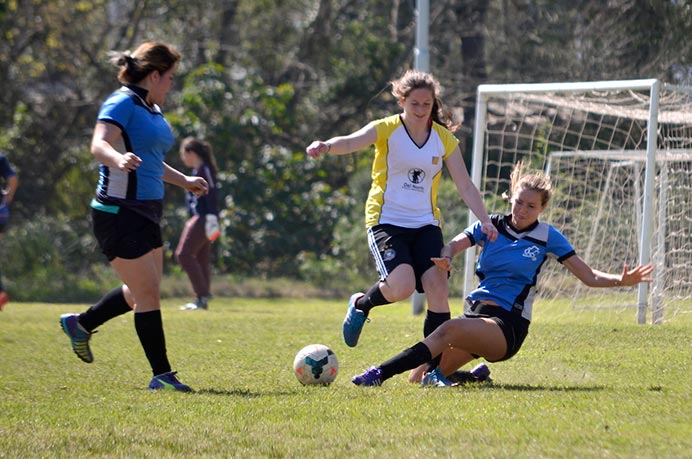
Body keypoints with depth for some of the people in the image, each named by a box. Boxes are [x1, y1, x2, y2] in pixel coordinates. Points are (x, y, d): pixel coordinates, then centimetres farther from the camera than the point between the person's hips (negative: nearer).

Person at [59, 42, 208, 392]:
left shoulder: (152, 110, 16)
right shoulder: (122, 104, -13)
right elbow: (99, 145, -30)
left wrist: (184, 181, 40)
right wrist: (118, 159, -50)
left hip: (145, 213, 10)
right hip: (119, 214, -10)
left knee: (142, 292, 16)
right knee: (148, 294, -9)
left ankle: (80, 324, 37)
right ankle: (162, 375, -4)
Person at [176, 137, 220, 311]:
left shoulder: (204, 170, -10)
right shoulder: (197, 171, 19)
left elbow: (211, 195, -18)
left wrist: (211, 220, -24)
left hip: (202, 219, -10)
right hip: (197, 219, 10)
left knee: (184, 254, -13)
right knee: (201, 258, 8)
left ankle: (202, 295, -14)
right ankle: (203, 299, 9)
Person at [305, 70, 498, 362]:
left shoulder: (444, 139, 5)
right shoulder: (387, 129, -7)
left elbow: (465, 186, 8)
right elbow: (352, 142, -26)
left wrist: (484, 220, -6)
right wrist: (327, 146, -49)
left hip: (426, 225, 4)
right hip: (386, 221, -4)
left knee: (438, 288, -13)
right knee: (402, 287, -24)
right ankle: (361, 305, 10)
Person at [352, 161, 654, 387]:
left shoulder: (547, 237, 6)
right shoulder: (492, 226, 12)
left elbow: (589, 277, 9)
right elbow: (452, 246, -2)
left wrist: (621, 280, -9)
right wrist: (445, 258, -26)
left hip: (508, 326, -4)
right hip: (477, 310, 4)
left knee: (451, 329, -36)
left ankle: (380, 374, -43)